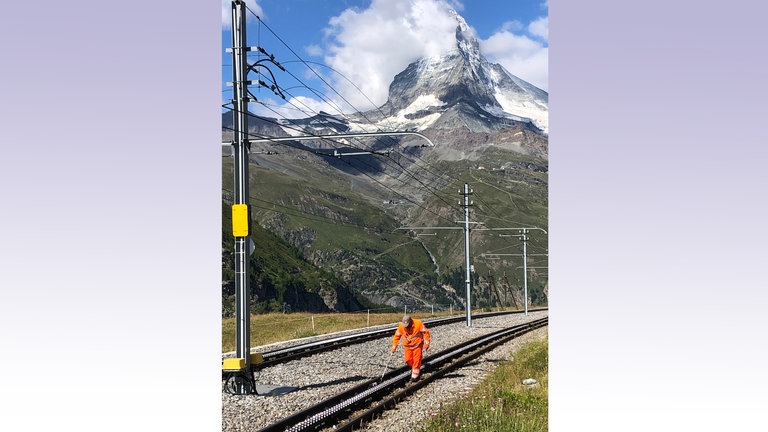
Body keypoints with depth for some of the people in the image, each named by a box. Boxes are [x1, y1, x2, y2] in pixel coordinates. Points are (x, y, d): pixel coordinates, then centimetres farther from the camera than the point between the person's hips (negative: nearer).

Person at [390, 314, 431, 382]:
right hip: (407, 345, 3)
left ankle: (415, 375, 6)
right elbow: (397, 336, 1)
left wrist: (427, 343, -12)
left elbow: (425, 332, -10)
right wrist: (394, 347, 2)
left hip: (417, 345, -3)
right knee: (408, 359, -2)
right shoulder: (401, 326, -13)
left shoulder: (418, 323, -20)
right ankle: (413, 368, 28)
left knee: (416, 360, -5)